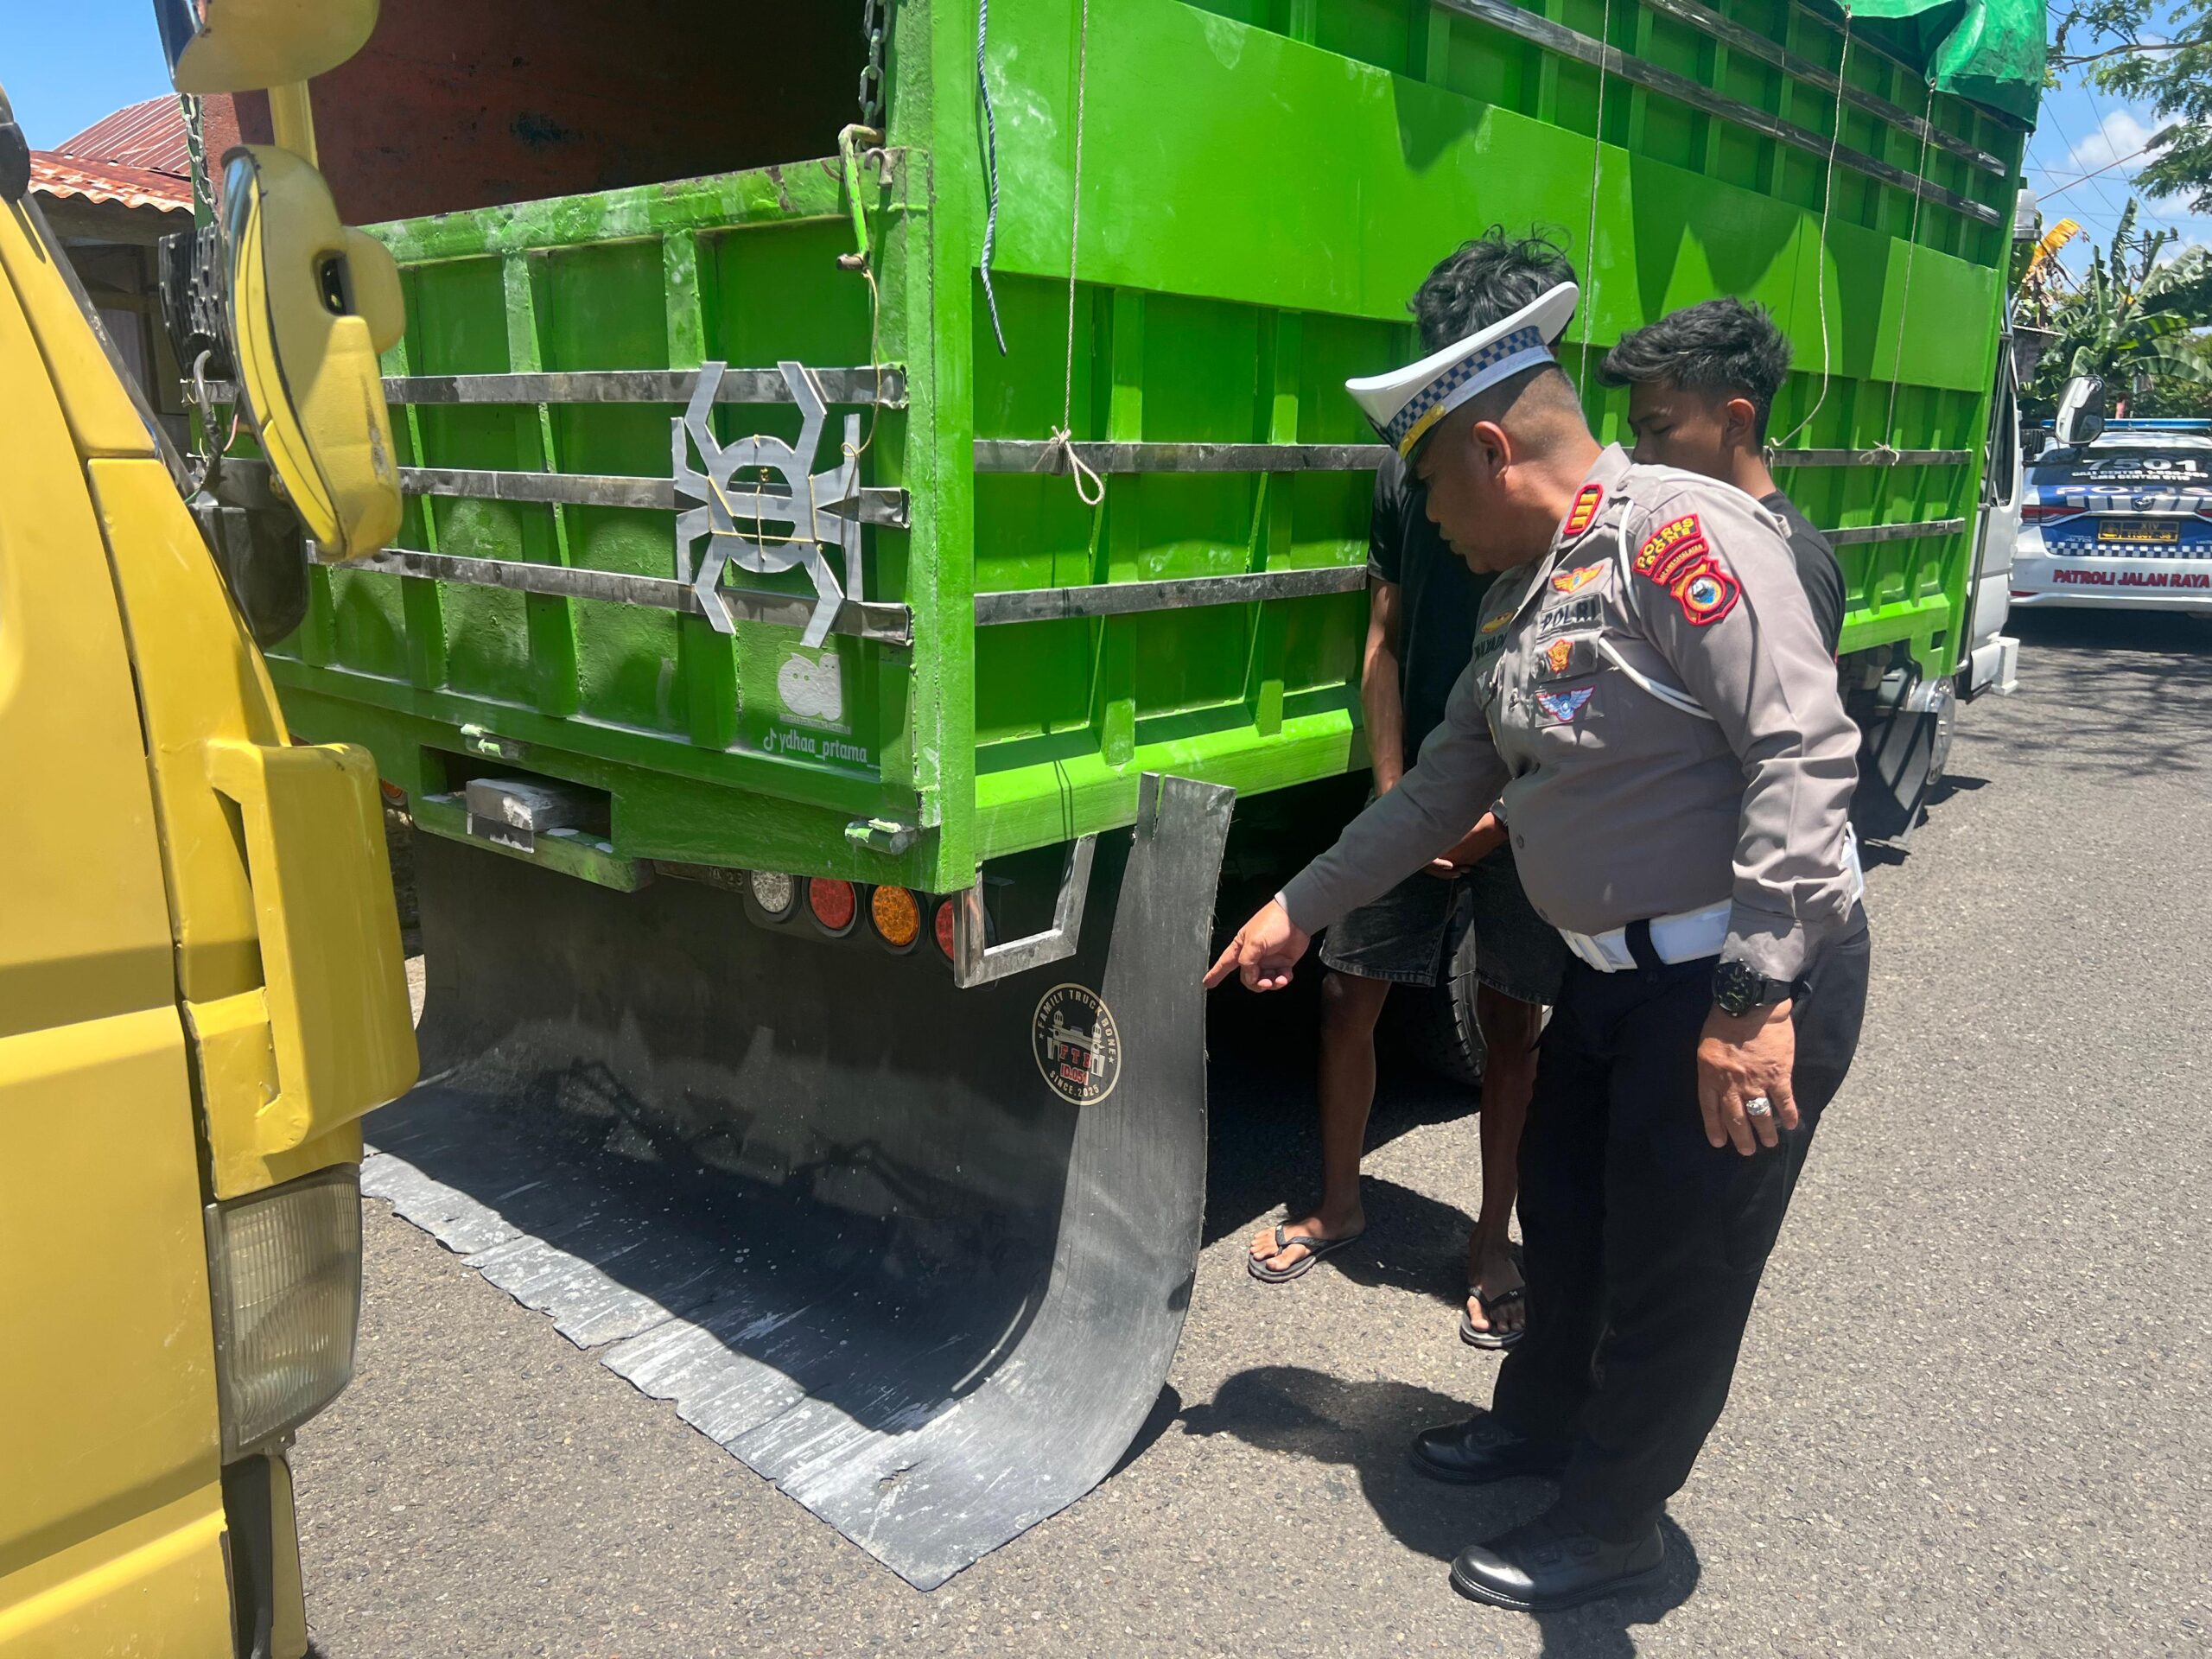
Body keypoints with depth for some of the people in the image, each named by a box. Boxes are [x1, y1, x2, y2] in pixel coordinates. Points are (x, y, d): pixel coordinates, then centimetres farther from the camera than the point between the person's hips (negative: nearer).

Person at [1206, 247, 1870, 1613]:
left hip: (1755, 984, -9)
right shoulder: (1520, 596, 10)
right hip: (1621, 975, 9)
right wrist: (1299, 910, 19)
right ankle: (1543, 1418, 48)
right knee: (1565, 1216, 23)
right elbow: (1444, 787, 17)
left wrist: (1753, 996, -29)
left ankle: (1611, 1527, 29)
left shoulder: (1680, 532, -19)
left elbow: (1802, 751, -26)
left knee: (1675, 1271, 7)